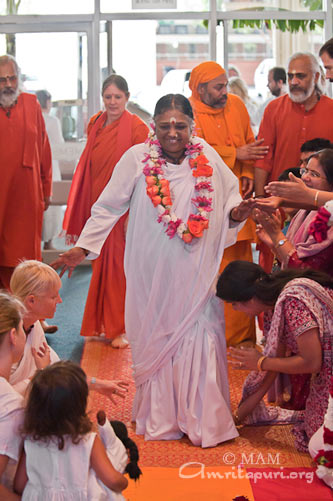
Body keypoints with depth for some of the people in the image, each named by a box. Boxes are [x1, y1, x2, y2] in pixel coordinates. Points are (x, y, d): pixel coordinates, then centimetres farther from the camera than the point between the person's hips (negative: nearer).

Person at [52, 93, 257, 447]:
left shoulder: (207, 158, 0)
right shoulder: (137, 158, -6)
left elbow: (228, 201, 11)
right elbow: (107, 207, 0)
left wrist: (236, 213, -11)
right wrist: (82, 248, -4)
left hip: (196, 272, 1)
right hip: (152, 271, -1)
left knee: (200, 338, 0)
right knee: (156, 338, 7)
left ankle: (203, 420, 14)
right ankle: (159, 420, 22)